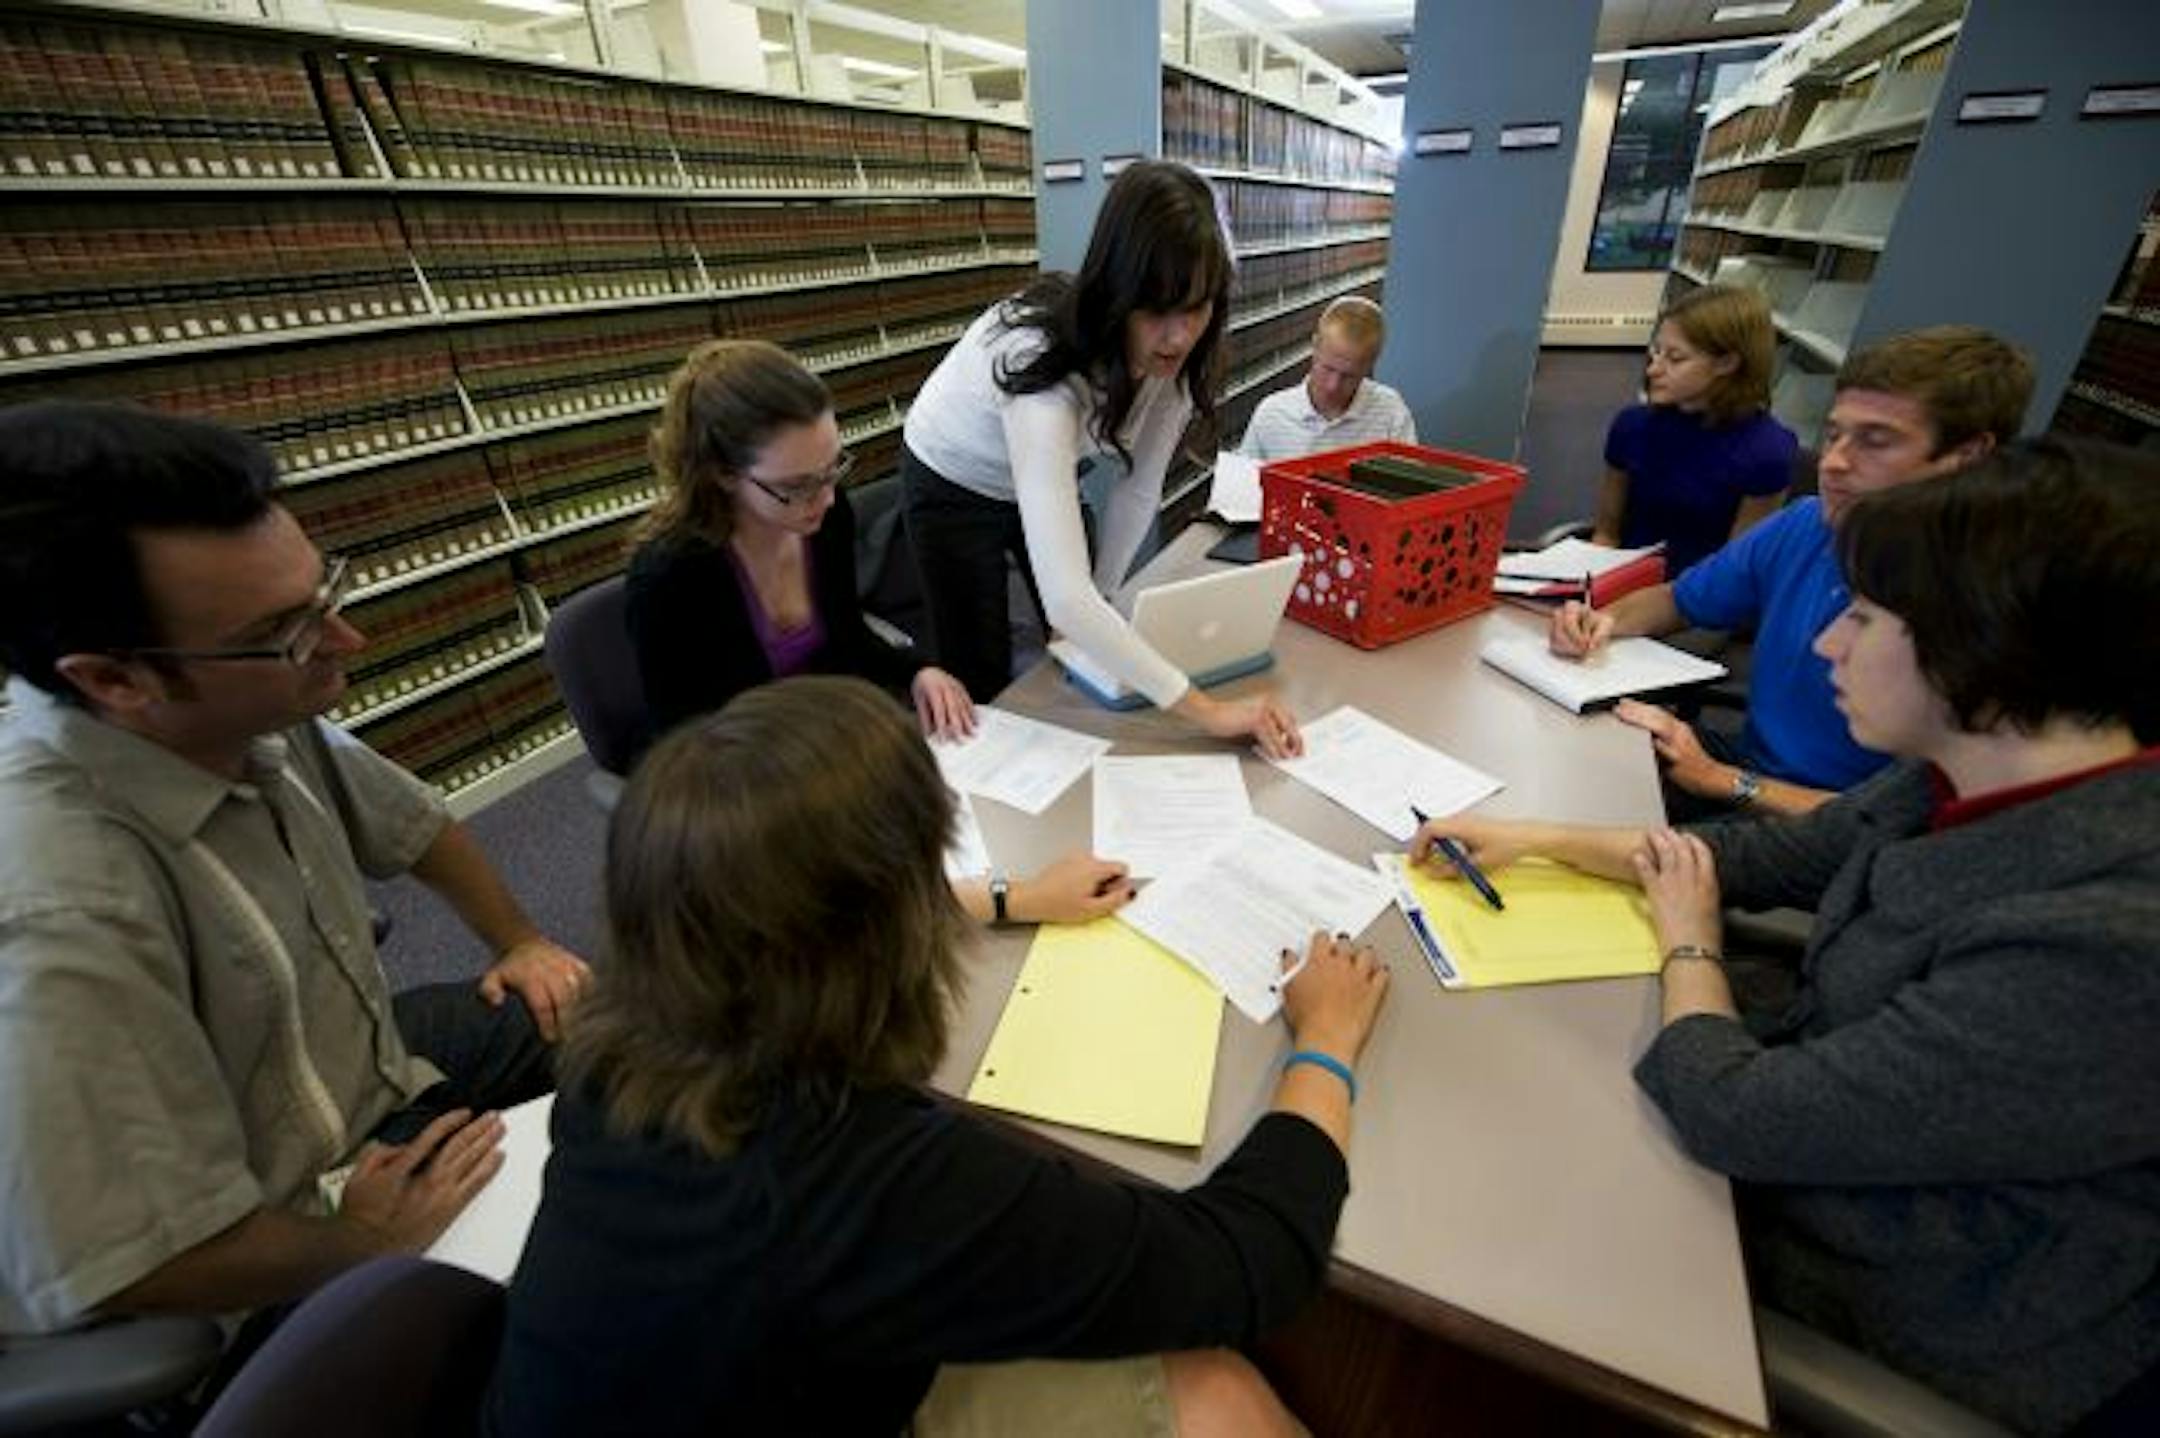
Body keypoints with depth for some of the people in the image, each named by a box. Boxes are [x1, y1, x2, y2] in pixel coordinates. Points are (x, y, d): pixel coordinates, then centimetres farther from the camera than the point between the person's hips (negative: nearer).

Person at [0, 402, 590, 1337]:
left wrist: (517, 939, 7)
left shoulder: (256, 714, -15)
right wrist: (369, 1250, -16)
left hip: (365, 1065, 7)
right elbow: (138, 1268, -33)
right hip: (293, 1245, -6)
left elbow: (405, 821, 6)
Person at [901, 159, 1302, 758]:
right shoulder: (1043, 364, -42)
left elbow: (1138, 489, -9)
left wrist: (1099, 606, -7)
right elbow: (1065, 597, -50)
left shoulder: (1175, 352, -23)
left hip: (1046, 475, 5)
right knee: (982, 683, 0)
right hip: (955, 485, -5)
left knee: (1086, 665, 10)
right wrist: (1206, 709, -48)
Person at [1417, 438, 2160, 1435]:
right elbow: (1777, 856, 4)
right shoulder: (1971, 782, -11)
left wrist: (1687, 943, -12)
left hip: (1903, 1289, -6)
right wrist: (1538, 839, -3)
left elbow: (1732, 1117, -32)